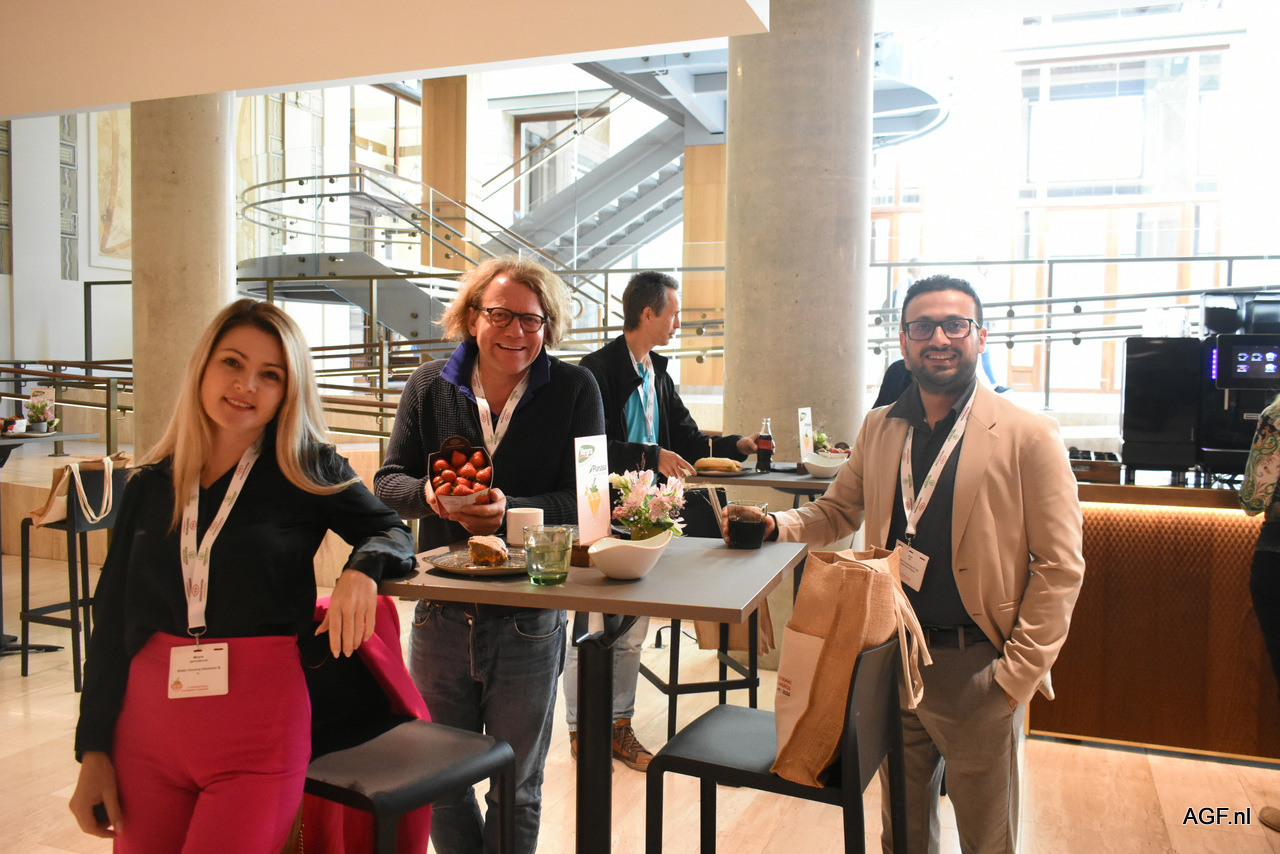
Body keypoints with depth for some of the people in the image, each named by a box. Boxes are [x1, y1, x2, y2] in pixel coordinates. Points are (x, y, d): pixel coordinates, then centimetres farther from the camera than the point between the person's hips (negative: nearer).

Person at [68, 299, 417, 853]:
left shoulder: (308, 472, -2)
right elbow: (112, 620, 9)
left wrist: (363, 568, -18)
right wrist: (93, 751, 7)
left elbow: (392, 533, 6)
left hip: (259, 733, -3)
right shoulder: (150, 486, 6)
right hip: (146, 729, 3)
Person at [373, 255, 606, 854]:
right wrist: (428, 494, -18)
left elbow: (586, 500, -9)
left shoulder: (575, 390, -5)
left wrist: (511, 509, -26)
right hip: (441, 616, 3)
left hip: (529, 622, -2)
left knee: (517, 790, 14)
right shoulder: (429, 387, 3)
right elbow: (388, 480, 4)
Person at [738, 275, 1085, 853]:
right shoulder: (878, 429, 6)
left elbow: (1059, 568, -9)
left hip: (977, 669, -4)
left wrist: (1019, 675, -12)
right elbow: (835, 512, 16)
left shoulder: (1029, 437, -9)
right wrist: (776, 525, -4)